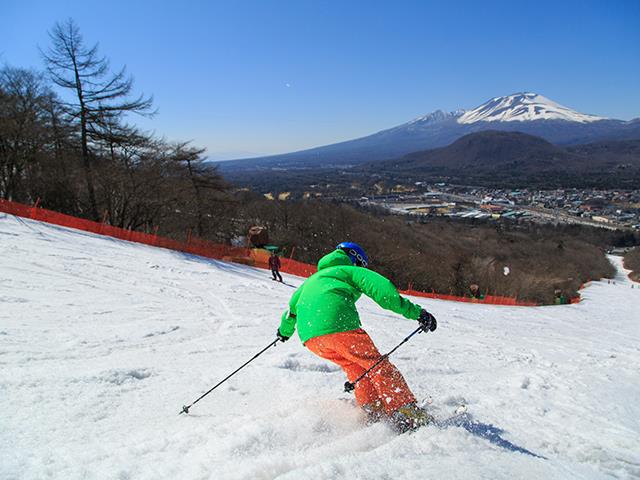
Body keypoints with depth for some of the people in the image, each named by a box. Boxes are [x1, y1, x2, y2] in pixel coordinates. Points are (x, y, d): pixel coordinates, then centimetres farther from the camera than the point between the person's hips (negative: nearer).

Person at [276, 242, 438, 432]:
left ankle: (373, 412, 13)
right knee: (376, 365, 3)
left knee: (354, 366, 23)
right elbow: (382, 289, 2)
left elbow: (292, 307, 47)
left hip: (309, 337, 6)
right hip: (339, 326, -6)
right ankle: (408, 414, -4)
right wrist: (416, 312, -1)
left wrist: (285, 331, 65)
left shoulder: (312, 279, 37)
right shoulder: (352, 271, 19)